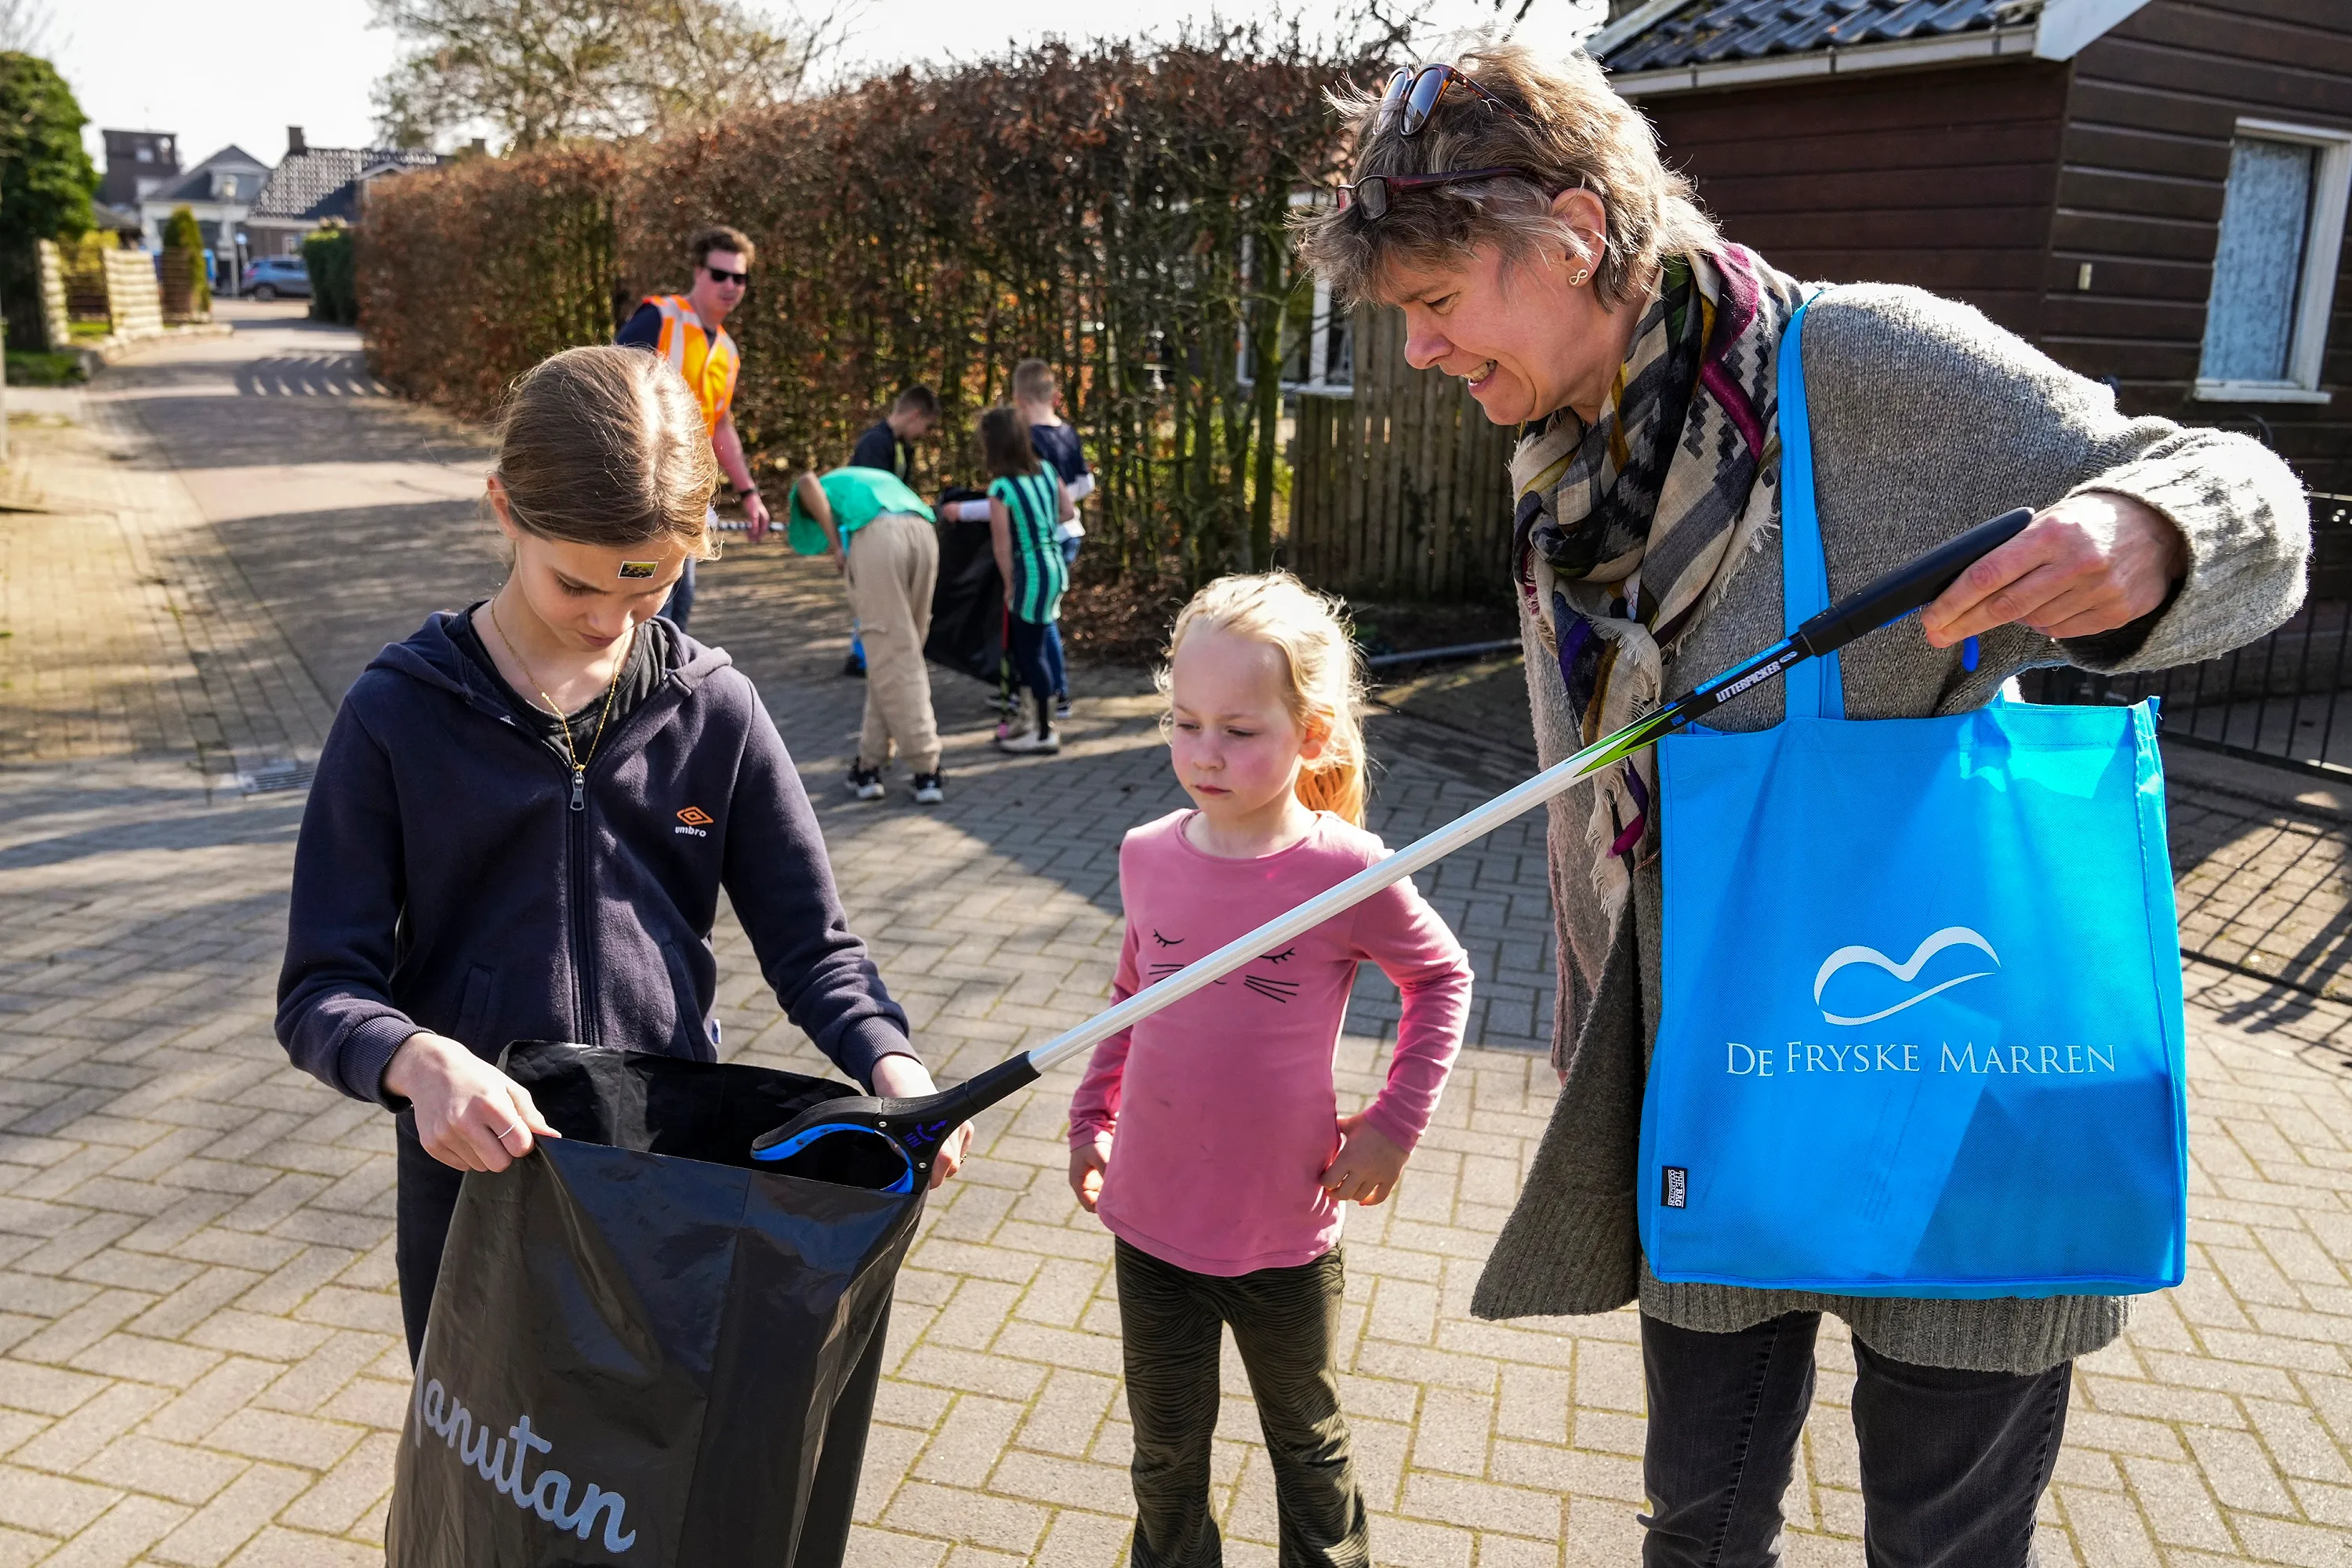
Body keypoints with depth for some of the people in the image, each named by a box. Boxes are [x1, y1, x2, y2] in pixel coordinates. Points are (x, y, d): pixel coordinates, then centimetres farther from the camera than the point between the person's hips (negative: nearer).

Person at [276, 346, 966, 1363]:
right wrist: (420, 1061, -32)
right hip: (475, 1181, -1)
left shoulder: (712, 709, -4)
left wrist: (892, 1065, -20)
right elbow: (323, 990, -10)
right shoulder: (399, 714, -10)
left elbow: (809, 945, 0)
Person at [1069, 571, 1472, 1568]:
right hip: (1149, 1220, 3)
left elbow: (1442, 977, -3)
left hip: (1283, 1235, -3)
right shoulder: (1148, 856, -7)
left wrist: (1394, 1122, -8)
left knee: (1308, 1448, 22)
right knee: (1165, 1455, 21)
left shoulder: (1346, 870, -19)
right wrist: (1091, 1119, 12)